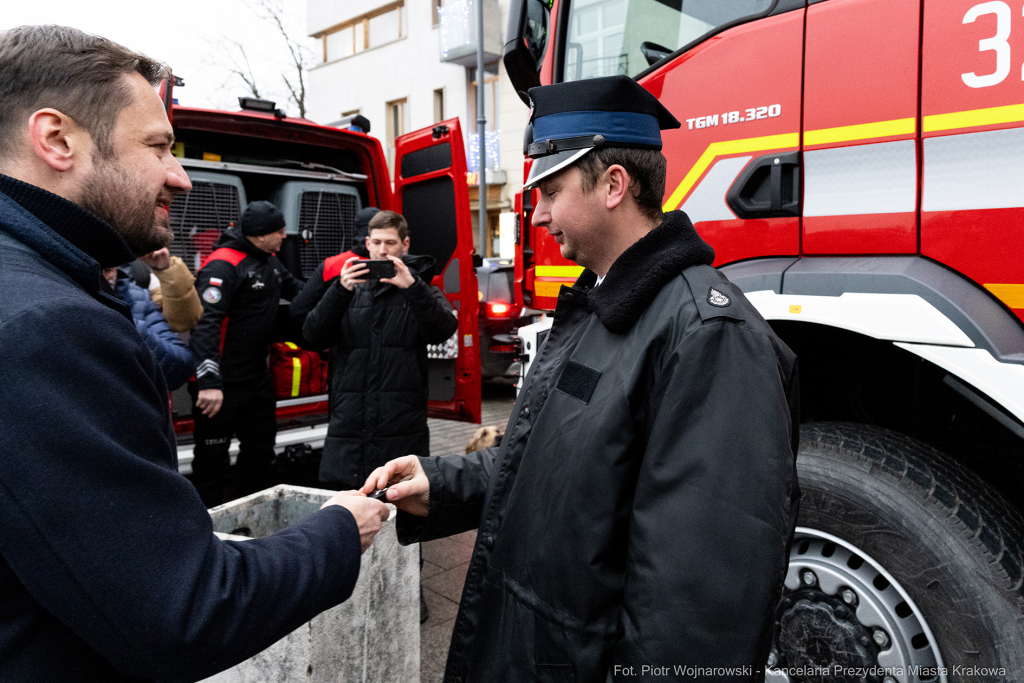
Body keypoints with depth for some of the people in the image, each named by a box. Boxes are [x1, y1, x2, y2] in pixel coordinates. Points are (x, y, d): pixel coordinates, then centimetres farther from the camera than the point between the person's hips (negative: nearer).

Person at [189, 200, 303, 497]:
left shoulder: (269, 261, 10)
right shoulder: (223, 265, -19)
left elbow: (296, 290, 25)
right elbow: (205, 323, -27)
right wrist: (208, 382, -33)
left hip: (258, 377, 10)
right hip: (223, 384, -10)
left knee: (261, 449, 20)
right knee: (213, 456, 1)